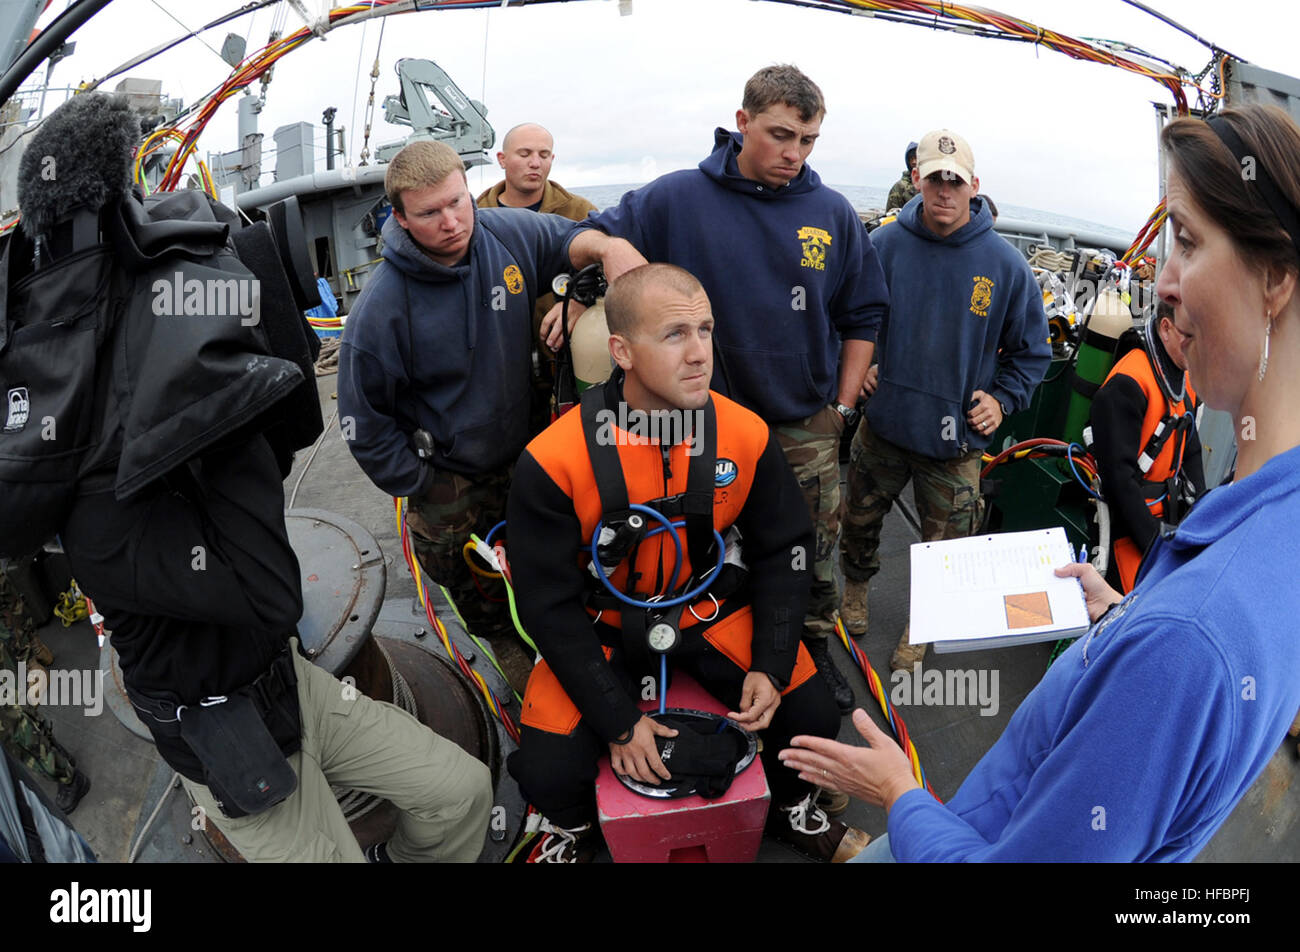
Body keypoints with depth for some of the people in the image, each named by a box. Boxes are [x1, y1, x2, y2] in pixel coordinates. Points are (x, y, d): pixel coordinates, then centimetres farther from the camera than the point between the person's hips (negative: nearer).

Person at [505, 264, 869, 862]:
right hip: (601, 626, -2)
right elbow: (550, 605, -15)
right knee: (546, 770, -17)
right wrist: (618, 719, -16)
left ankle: (792, 810, 26)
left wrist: (771, 666, -10)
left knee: (811, 715, -12)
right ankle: (574, 826, 24)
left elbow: (783, 552, 0)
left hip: (711, 611, 2)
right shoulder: (553, 462, -23)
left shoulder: (746, 436, -14)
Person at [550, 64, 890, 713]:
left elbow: (862, 316, 9)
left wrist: (843, 406, 4)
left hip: (807, 425, 2)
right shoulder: (679, 198, -7)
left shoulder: (834, 214, 0)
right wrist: (609, 245, -25)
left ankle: (815, 650, 39)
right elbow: (578, 242, -1)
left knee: (814, 549, 15)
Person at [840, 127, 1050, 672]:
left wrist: (1001, 399, -5)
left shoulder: (1004, 264, -7)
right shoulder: (883, 245, -6)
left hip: (956, 440, -1)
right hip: (883, 425, 1)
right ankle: (855, 593, 48)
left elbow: (1031, 350, 6)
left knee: (944, 546, 11)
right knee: (858, 522, 18)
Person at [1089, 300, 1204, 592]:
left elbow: (1190, 453, 17)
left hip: (1165, 515, 8)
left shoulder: (1187, 381, 9)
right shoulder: (1127, 383, -19)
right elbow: (1118, 474, -21)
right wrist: (1155, 543, -19)